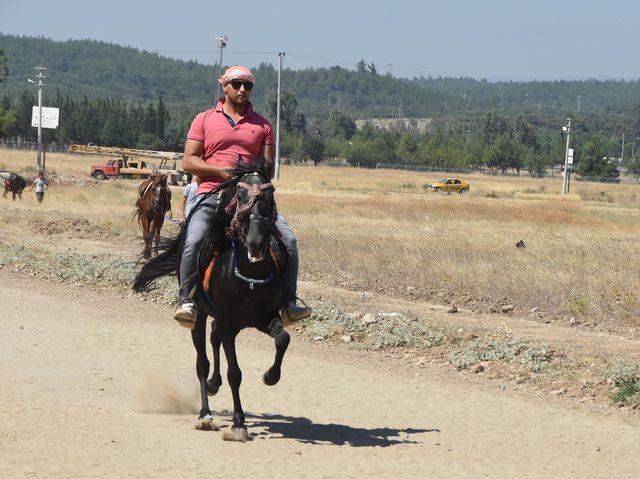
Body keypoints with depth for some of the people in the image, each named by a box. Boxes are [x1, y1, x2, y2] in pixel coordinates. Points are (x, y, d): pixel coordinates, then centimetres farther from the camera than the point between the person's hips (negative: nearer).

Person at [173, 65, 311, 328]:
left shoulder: (261, 124, 17)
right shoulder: (204, 119, 11)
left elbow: (268, 166, 14)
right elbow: (188, 161, 3)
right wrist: (223, 172, -10)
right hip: (211, 194, -2)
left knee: (288, 239, -15)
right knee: (194, 240, -29)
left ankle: (288, 303, -7)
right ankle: (186, 300, -18)